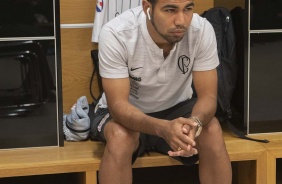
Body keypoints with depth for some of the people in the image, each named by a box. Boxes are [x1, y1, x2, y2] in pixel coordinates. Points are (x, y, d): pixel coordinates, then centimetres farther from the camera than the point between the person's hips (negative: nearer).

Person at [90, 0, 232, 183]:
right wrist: (163, 128, -49)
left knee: (212, 130, -28)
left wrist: (194, 123, -43)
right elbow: (118, 104, -30)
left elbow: (208, 97, -19)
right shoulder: (116, 34, -29)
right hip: (126, 112, -2)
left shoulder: (202, 30, -23)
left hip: (176, 109, 2)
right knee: (120, 136, -35)